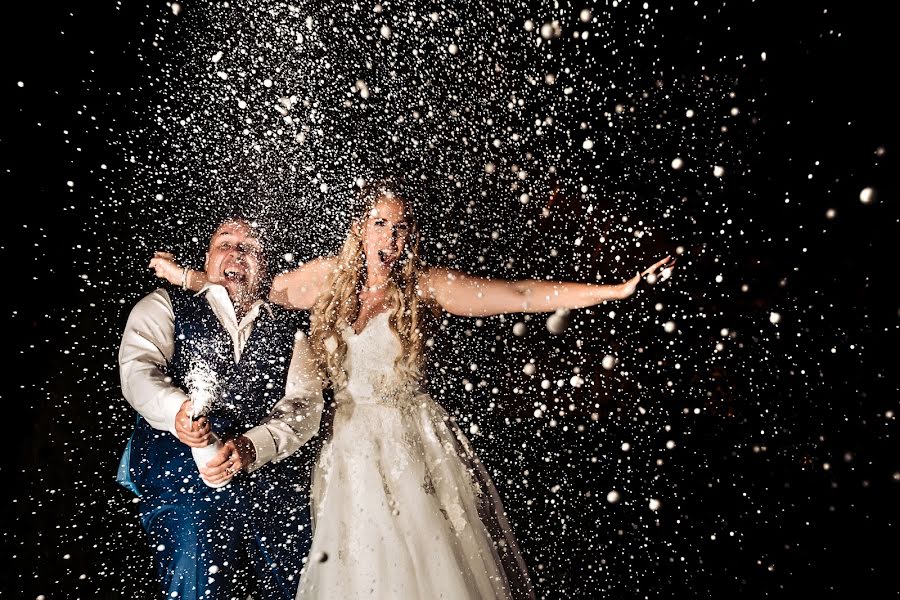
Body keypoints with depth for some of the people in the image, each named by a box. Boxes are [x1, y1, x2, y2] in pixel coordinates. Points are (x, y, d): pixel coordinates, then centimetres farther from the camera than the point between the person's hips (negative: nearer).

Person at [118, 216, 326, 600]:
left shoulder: (287, 331, 17)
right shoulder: (165, 307, 13)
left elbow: (304, 404, 4)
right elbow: (138, 368, -5)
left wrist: (252, 447, -16)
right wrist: (177, 411, -26)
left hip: (274, 479, 3)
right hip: (186, 478, -2)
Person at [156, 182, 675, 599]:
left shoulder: (424, 285, -6)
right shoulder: (329, 276, 2)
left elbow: (520, 296, -12)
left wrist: (617, 290, -18)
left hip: (414, 439, -2)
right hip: (350, 441, 3)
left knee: (431, 554, -1)